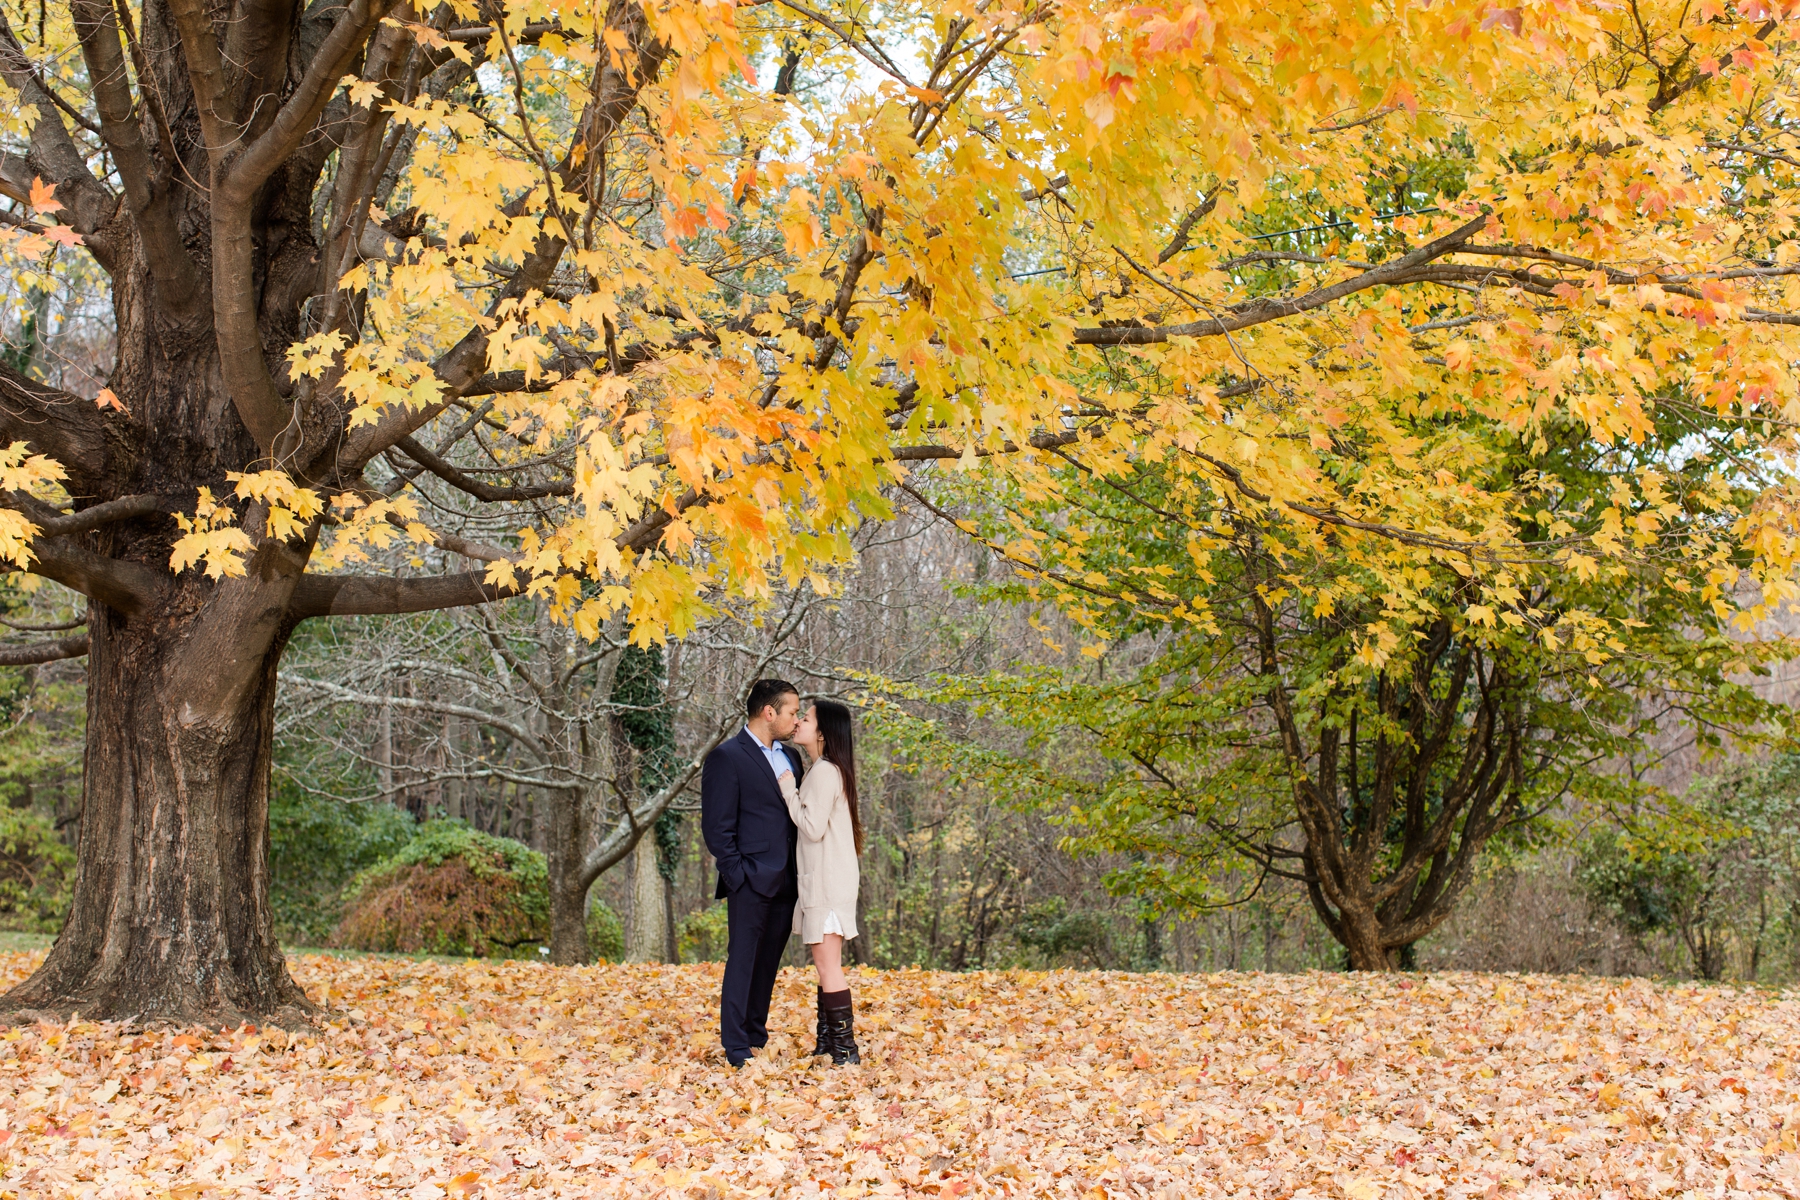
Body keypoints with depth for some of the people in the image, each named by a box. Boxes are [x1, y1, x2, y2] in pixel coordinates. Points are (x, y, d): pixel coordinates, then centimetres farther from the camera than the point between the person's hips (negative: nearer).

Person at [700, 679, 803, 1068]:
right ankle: (735, 1047, 3)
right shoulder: (727, 758, -7)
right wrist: (738, 875, -13)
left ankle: (756, 1037, 23)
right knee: (742, 961, -2)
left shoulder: (790, 758, 16)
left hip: (785, 884, 7)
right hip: (752, 883, -7)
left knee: (768, 963, 13)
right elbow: (717, 827, -9)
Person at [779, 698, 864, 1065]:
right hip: (823, 878, 10)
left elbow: (813, 827, -19)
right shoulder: (828, 770, 15)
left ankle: (845, 1049, -6)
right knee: (827, 965, 12)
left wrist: (788, 789, -10)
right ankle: (827, 1044, 17)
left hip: (829, 879, -10)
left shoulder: (824, 772, -15)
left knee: (828, 966, -8)